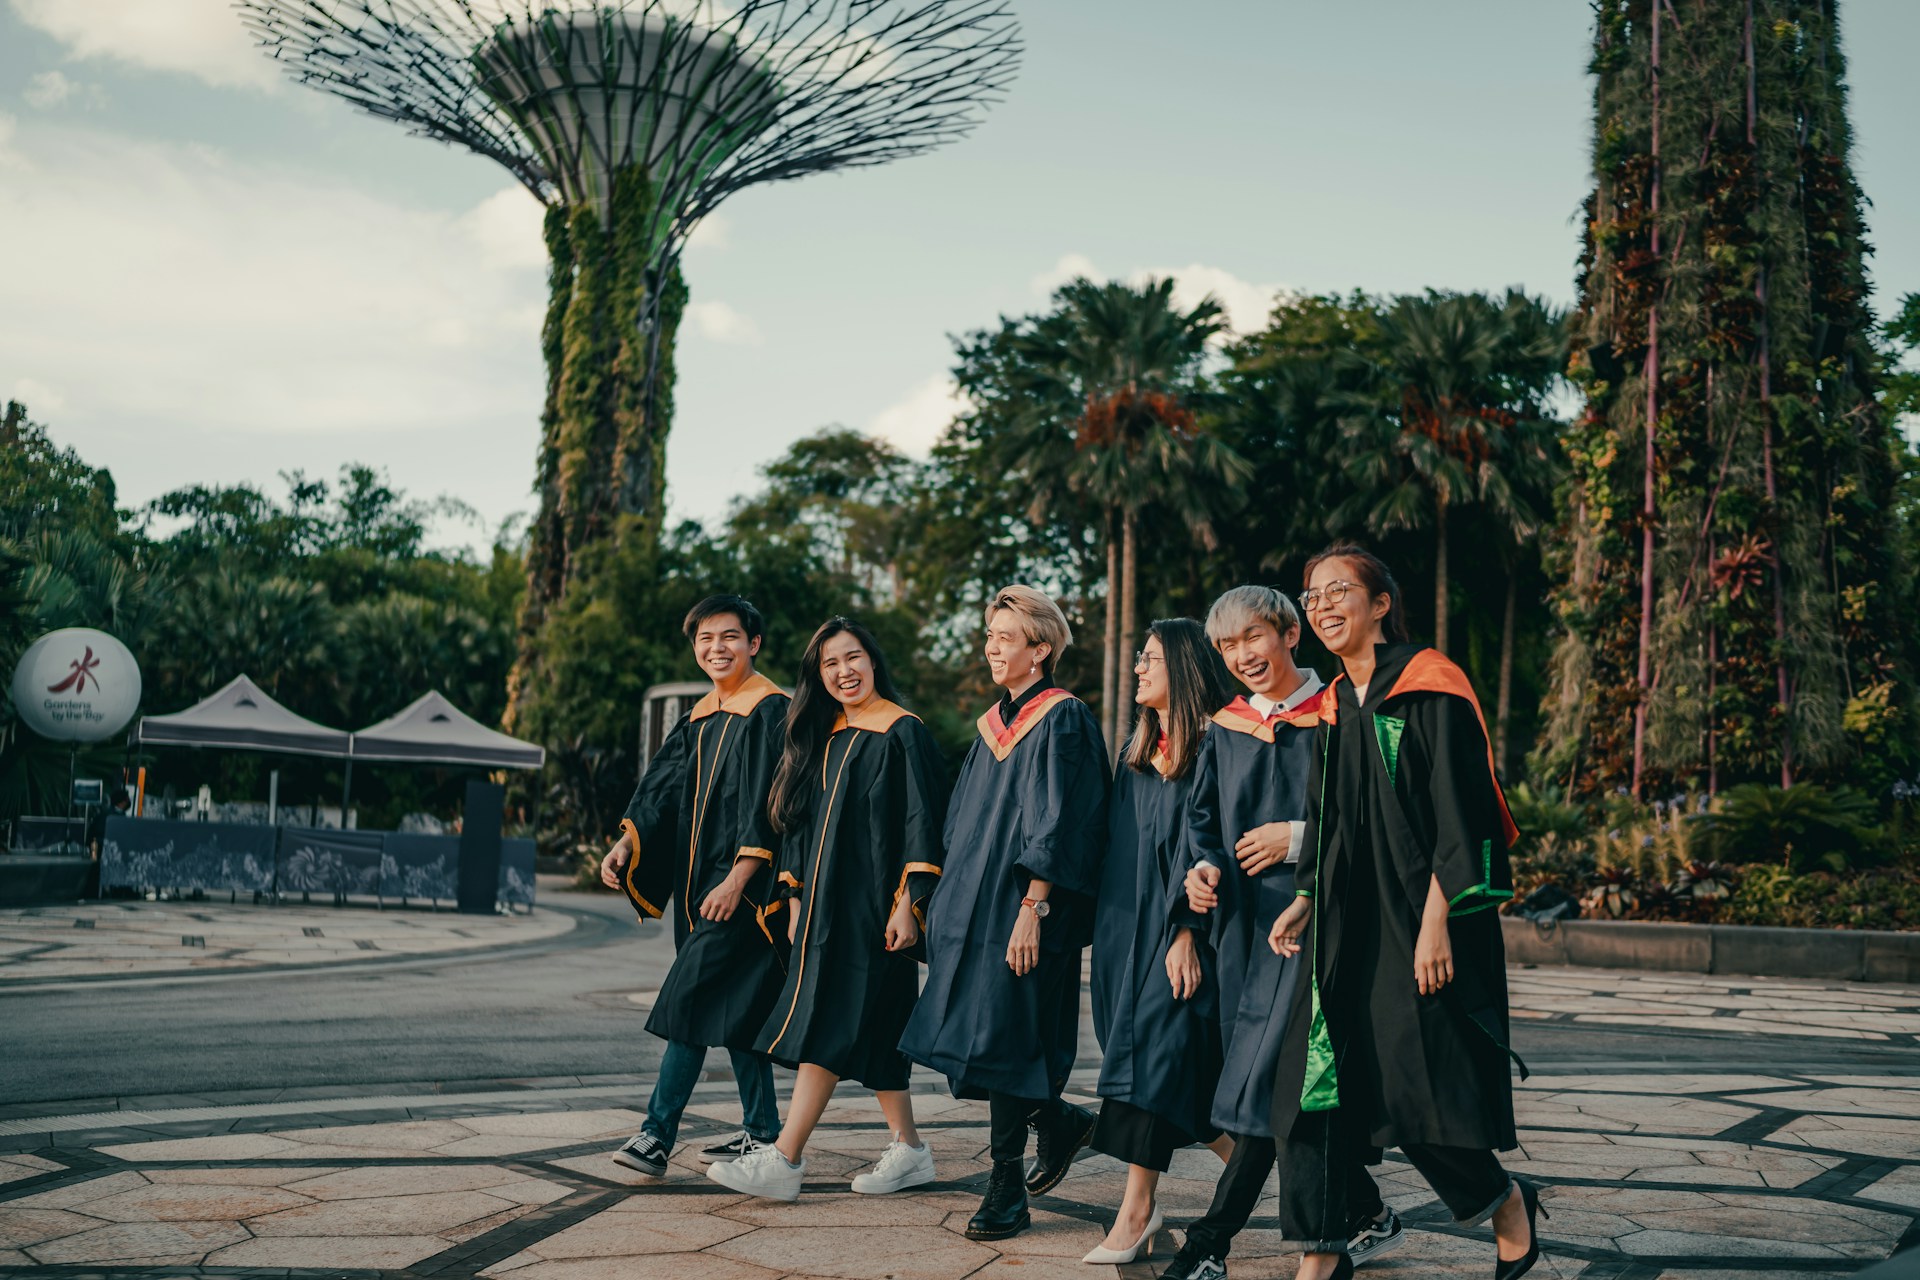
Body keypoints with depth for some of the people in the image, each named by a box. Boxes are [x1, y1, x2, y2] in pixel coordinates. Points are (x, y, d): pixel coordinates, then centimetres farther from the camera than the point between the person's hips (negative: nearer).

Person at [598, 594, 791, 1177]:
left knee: (692, 996, -12)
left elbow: (771, 804, -15)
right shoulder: (699, 719, 16)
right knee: (731, 1006, 11)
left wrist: (738, 878, -22)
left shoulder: (772, 712, -8)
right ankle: (761, 1129, 19)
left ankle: (658, 1134, -10)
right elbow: (663, 789, 11)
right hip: (700, 878, 8)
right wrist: (627, 842, -5)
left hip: (741, 884, -8)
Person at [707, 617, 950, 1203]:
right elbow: (803, 822, 19)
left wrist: (907, 903, -18)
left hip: (871, 906, -8)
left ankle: (784, 1161, -9)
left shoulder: (902, 733, -7)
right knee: (867, 1034, 10)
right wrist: (797, 898, 13)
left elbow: (922, 823, -12)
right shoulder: (823, 738, 15)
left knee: (829, 1030, -9)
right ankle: (909, 1150, 19)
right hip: (826, 904, 8)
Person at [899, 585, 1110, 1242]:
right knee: (977, 1035, 8)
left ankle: (1007, 1190, 6)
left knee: (1002, 1037, -5)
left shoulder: (1062, 719, -9)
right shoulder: (995, 722, 14)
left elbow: (1056, 824, -16)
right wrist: (951, 902, 16)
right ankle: (1060, 1119, 29)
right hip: (974, 904, 8)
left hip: (1021, 909, -8)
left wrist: (1032, 908, -21)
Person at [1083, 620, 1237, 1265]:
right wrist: (1104, 922, 15)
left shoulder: (1209, 747, -10)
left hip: (1173, 926, -8)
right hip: (1126, 923, 8)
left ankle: (1137, 1209, -5)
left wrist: (1186, 934, -20)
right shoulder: (1138, 748, 14)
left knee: (1154, 1051, -9)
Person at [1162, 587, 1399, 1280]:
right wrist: (1205, 868, -6)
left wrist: (1298, 838, -15)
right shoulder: (1225, 729, 12)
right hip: (1244, 918, 6)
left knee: (1269, 1075, -10)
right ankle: (1370, 1218, 28)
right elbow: (1201, 820, 13)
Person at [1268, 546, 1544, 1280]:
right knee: (1314, 1080, -1)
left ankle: (1506, 1204, 23)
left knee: (1418, 1084, -4)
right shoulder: (1333, 709, 13)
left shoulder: (1430, 689, -8)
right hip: (1344, 926, 7)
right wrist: (1304, 902, 11)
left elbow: (1458, 814, -14)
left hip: (1415, 921, -7)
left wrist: (1435, 923, -19)